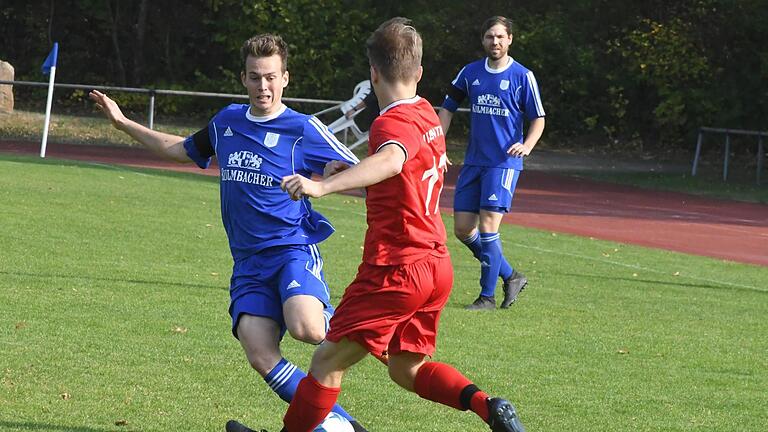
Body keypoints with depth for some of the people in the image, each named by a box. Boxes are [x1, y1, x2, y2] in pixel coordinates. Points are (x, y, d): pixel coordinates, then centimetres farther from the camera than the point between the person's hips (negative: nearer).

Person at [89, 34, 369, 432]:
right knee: (260, 355, -16)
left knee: (305, 328, -33)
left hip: (292, 249, -5)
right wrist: (123, 123, 32)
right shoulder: (227, 122, 14)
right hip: (248, 261, 5)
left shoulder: (303, 129, -3)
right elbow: (182, 149, 32)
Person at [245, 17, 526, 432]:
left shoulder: (393, 122, -18)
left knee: (327, 362, 1)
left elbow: (390, 161, -43)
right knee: (406, 369, 18)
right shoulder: (427, 114, 10)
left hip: (396, 269, -9)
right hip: (437, 266, 9)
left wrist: (323, 186, -57)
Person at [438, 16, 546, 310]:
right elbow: (448, 109, 16)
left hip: (504, 162, -5)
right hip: (473, 161, 5)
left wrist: (527, 145, -19)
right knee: (462, 228, 3)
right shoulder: (470, 73, 8)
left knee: (487, 226, -14)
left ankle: (487, 296, -3)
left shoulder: (523, 76, -4)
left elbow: (538, 119, -1)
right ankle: (511, 277, 19)